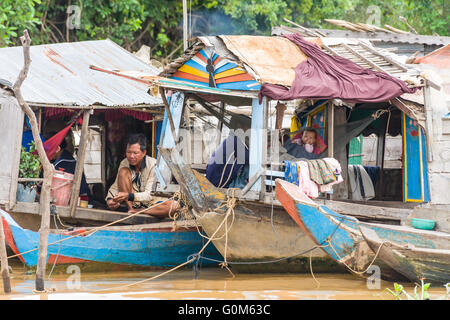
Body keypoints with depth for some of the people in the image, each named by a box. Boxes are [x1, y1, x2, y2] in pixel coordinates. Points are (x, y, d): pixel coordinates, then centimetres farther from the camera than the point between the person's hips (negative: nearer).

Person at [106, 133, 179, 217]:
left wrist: (129, 196, -39)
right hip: (130, 201, 2)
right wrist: (109, 199, -23)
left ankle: (136, 211, -29)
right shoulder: (124, 163, -7)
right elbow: (115, 186, 0)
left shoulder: (153, 165, -18)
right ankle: (130, 209, -23)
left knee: (174, 205, -32)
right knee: (124, 172, -20)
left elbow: (149, 195, -24)